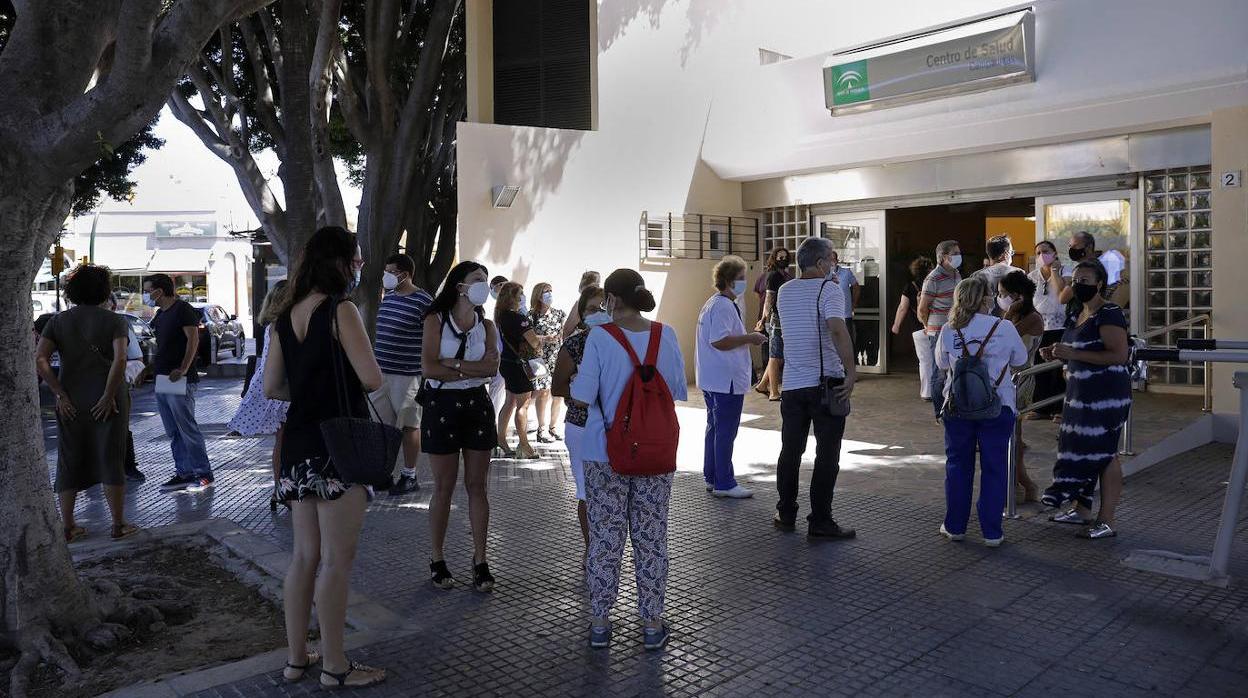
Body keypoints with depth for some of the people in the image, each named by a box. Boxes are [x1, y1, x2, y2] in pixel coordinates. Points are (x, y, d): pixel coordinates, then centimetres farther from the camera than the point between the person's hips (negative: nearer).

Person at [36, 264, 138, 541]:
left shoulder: (58, 321, 4)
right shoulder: (114, 320, -5)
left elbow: (40, 359, -7)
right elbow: (120, 359, -20)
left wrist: (60, 395, -6)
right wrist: (109, 396, -15)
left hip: (71, 402, 3)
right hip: (108, 401, -3)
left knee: (69, 463, 14)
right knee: (111, 460, 5)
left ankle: (68, 526, 19)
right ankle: (119, 525, 12)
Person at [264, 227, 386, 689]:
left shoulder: (287, 316, 10)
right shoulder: (340, 309, -12)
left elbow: (272, 388, 12)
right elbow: (372, 379, -18)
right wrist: (346, 381, 4)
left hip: (299, 446, 8)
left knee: (304, 556, 15)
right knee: (337, 560, 1)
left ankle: (297, 657, 25)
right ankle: (335, 666, 11)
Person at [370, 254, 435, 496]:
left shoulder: (423, 301, -10)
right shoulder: (388, 296, 13)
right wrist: (373, 361, 20)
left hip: (406, 374, -7)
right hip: (380, 370, 7)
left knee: (408, 425, 4)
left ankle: (409, 476, 15)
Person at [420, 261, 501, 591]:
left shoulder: (487, 326, 7)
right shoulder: (436, 320, -4)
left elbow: (492, 368, -9)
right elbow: (429, 368, -16)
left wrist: (453, 363, -16)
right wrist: (473, 369, -12)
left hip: (476, 406, 3)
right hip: (442, 406, -3)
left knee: (477, 486, 6)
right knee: (444, 488, 4)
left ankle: (480, 560, 14)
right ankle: (437, 560, 17)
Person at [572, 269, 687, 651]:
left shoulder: (599, 338, -12)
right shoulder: (666, 336, -3)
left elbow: (582, 396, -14)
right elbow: (677, 392, 5)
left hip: (606, 452, -2)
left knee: (605, 540, 9)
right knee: (651, 539, 11)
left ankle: (599, 624, 20)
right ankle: (652, 625, 20)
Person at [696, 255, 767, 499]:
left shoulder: (712, 303, 17)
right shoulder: (722, 306, -17)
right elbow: (720, 341, -26)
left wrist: (746, 339, 18)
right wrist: (749, 338, -17)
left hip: (713, 381, 11)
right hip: (726, 381, -11)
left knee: (715, 428, 17)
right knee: (726, 432, -5)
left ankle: (712, 478, 25)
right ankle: (724, 484, 1)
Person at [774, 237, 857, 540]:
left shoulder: (785, 291, 10)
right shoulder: (829, 290, -10)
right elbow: (838, 330, -26)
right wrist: (850, 372, -23)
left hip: (792, 384, 6)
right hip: (826, 383, -5)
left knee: (790, 450, 14)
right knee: (827, 455, 2)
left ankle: (786, 514, 21)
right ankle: (820, 521, 5)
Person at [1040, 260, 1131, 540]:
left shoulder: (1108, 314, -14)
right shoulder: (1077, 313, 14)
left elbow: (1119, 355, -23)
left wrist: (1073, 354, -24)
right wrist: (1057, 354, 7)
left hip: (1105, 395, -9)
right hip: (1080, 393, 9)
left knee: (1103, 454, -5)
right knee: (1080, 451, 14)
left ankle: (1106, 521, 3)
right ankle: (1082, 511, 26)